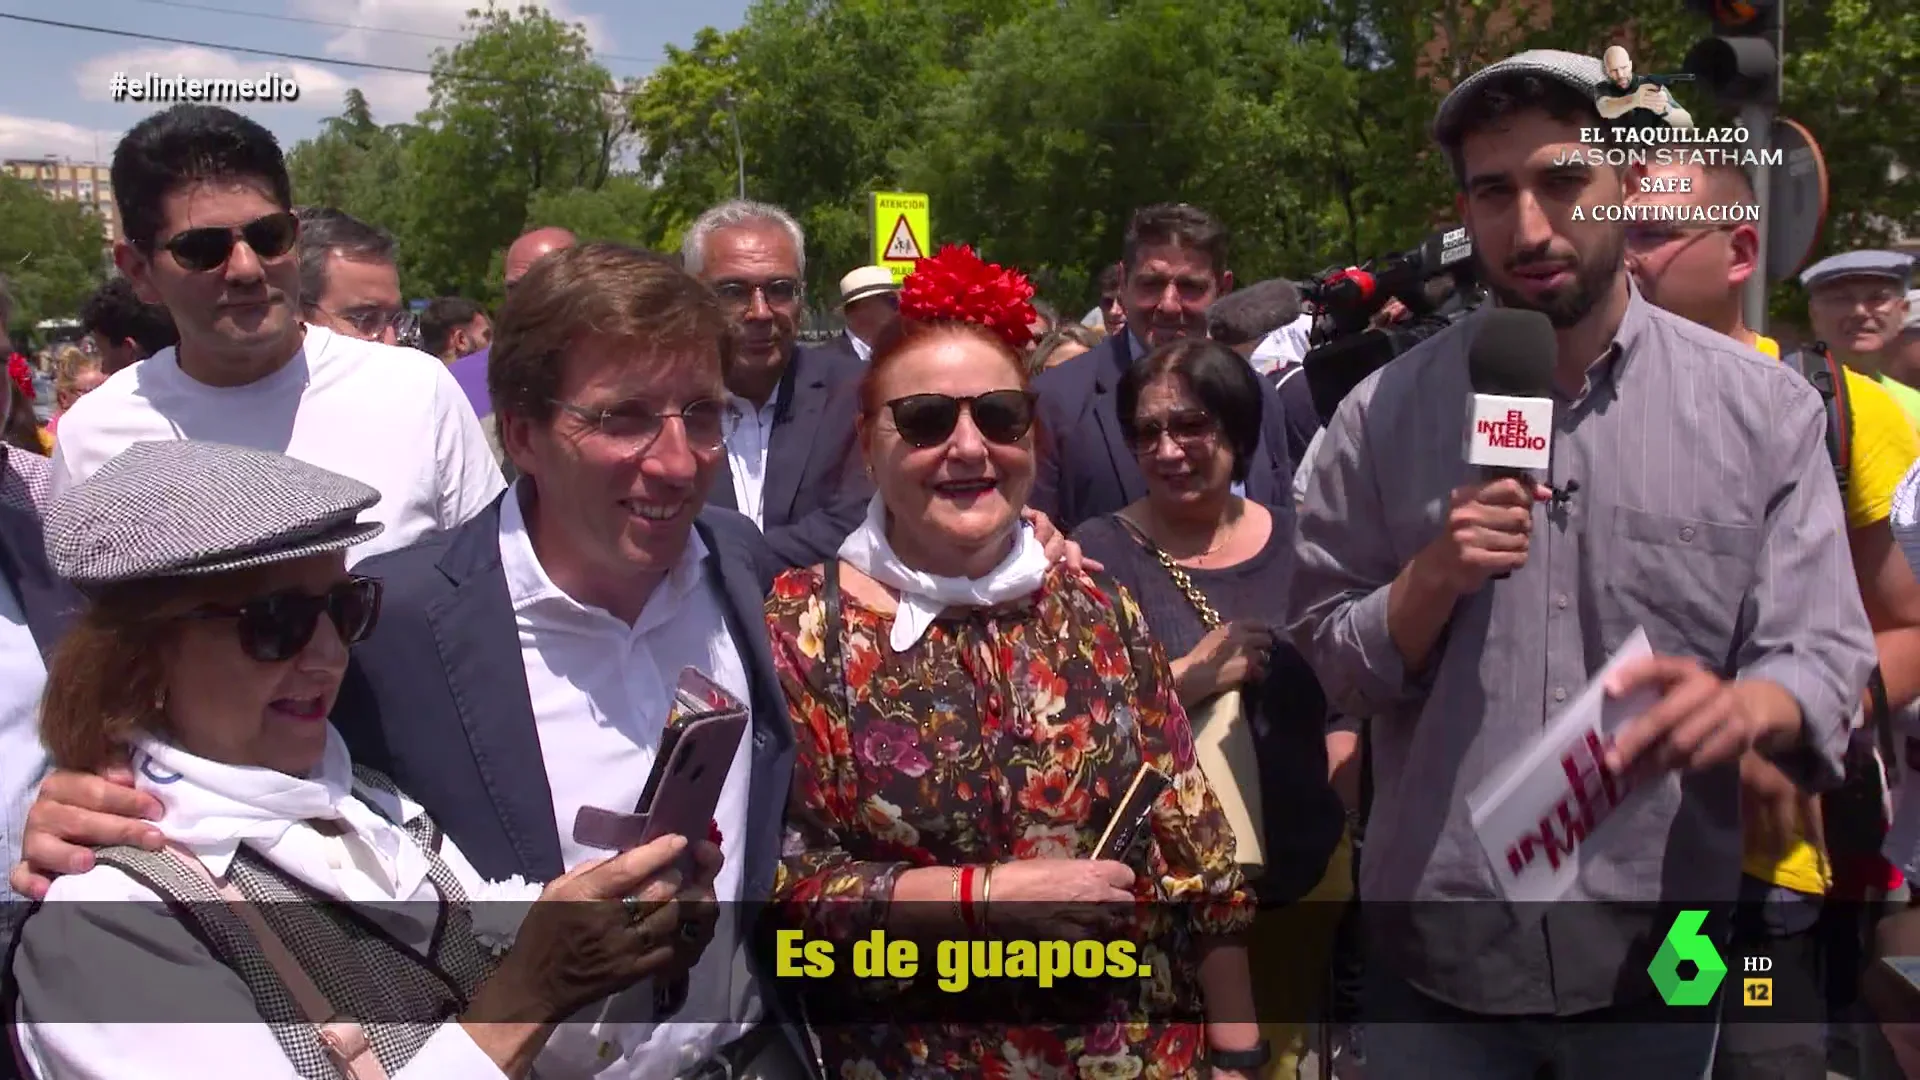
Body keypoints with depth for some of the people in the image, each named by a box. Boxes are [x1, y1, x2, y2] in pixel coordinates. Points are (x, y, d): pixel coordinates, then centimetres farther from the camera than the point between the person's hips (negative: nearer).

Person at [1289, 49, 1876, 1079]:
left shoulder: (1766, 409, -4)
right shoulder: (1381, 413, -4)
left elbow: (1821, 660, -7)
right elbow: (1326, 667, 1)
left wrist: (1740, 707, -29)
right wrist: (1432, 581, -18)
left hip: (1656, 952, 0)